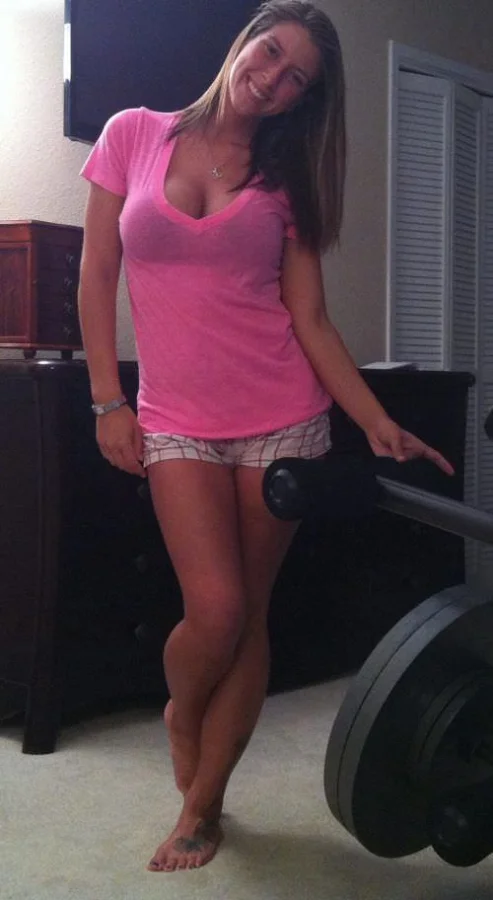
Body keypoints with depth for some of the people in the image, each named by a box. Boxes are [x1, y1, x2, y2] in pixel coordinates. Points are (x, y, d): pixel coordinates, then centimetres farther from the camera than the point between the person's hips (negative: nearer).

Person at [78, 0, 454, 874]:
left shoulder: (285, 180, 6)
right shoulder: (134, 135, 4)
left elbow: (310, 320, 2)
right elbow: (97, 276, 5)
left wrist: (381, 426, -8)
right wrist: (108, 401, -1)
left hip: (283, 417, 2)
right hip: (178, 422, -1)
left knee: (249, 615, 2)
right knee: (216, 610, -11)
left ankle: (200, 808, 18)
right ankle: (180, 711, 25)